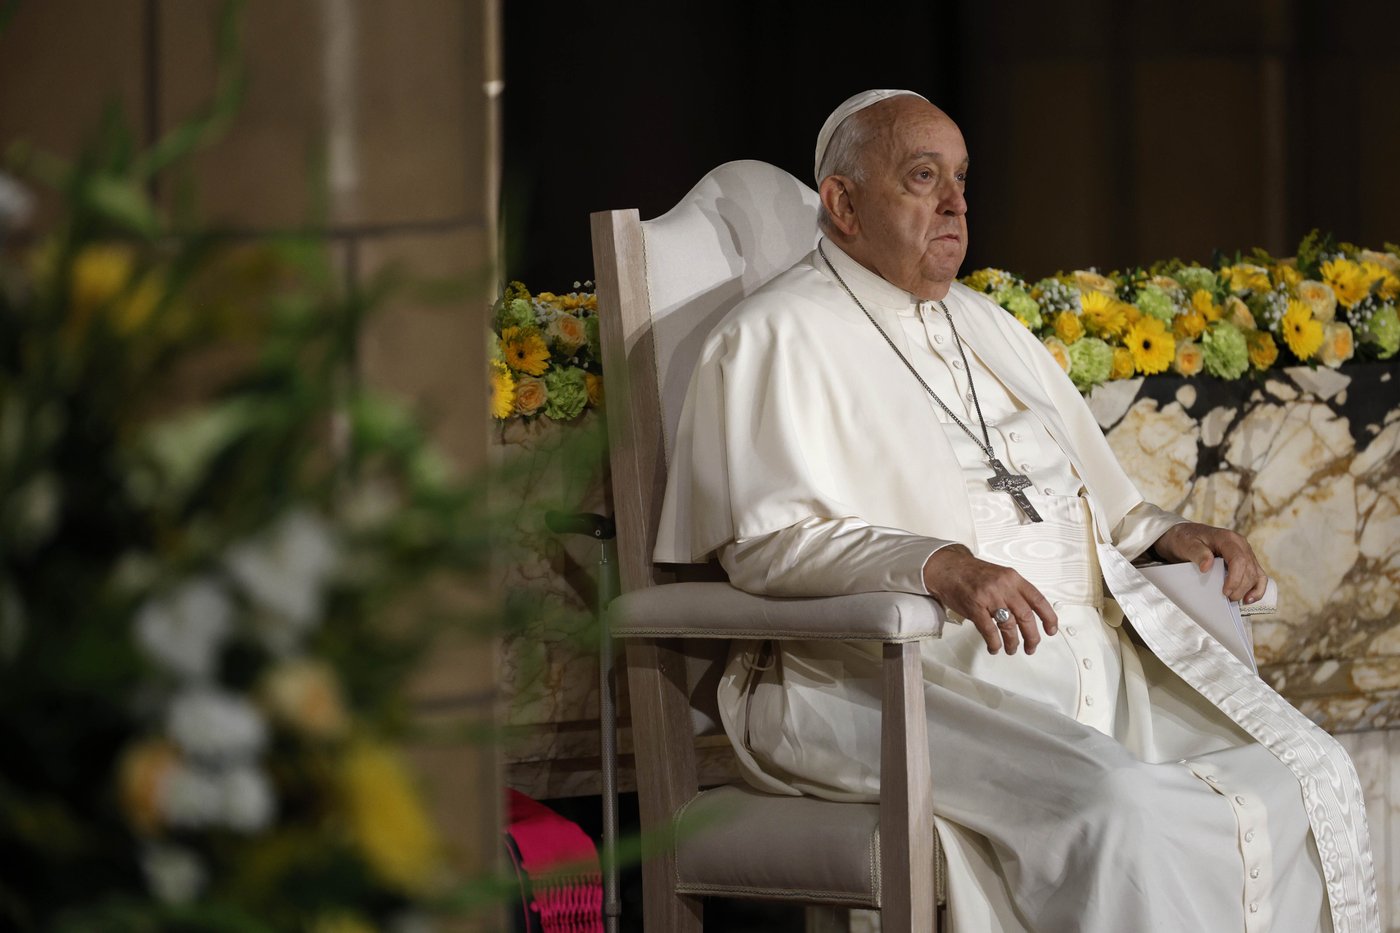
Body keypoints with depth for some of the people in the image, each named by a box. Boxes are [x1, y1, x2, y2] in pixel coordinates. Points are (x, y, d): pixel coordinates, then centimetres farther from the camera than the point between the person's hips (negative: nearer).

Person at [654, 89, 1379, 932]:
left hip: (1087, 656, 8)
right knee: (1116, 812, -34)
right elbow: (766, 540, -13)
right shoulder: (776, 339, 0)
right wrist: (937, 565, -27)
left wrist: (1166, 533, 11)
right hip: (897, 677, -8)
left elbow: (1094, 501, 34)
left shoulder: (989, 328, 26)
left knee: (1310, 775, -11)